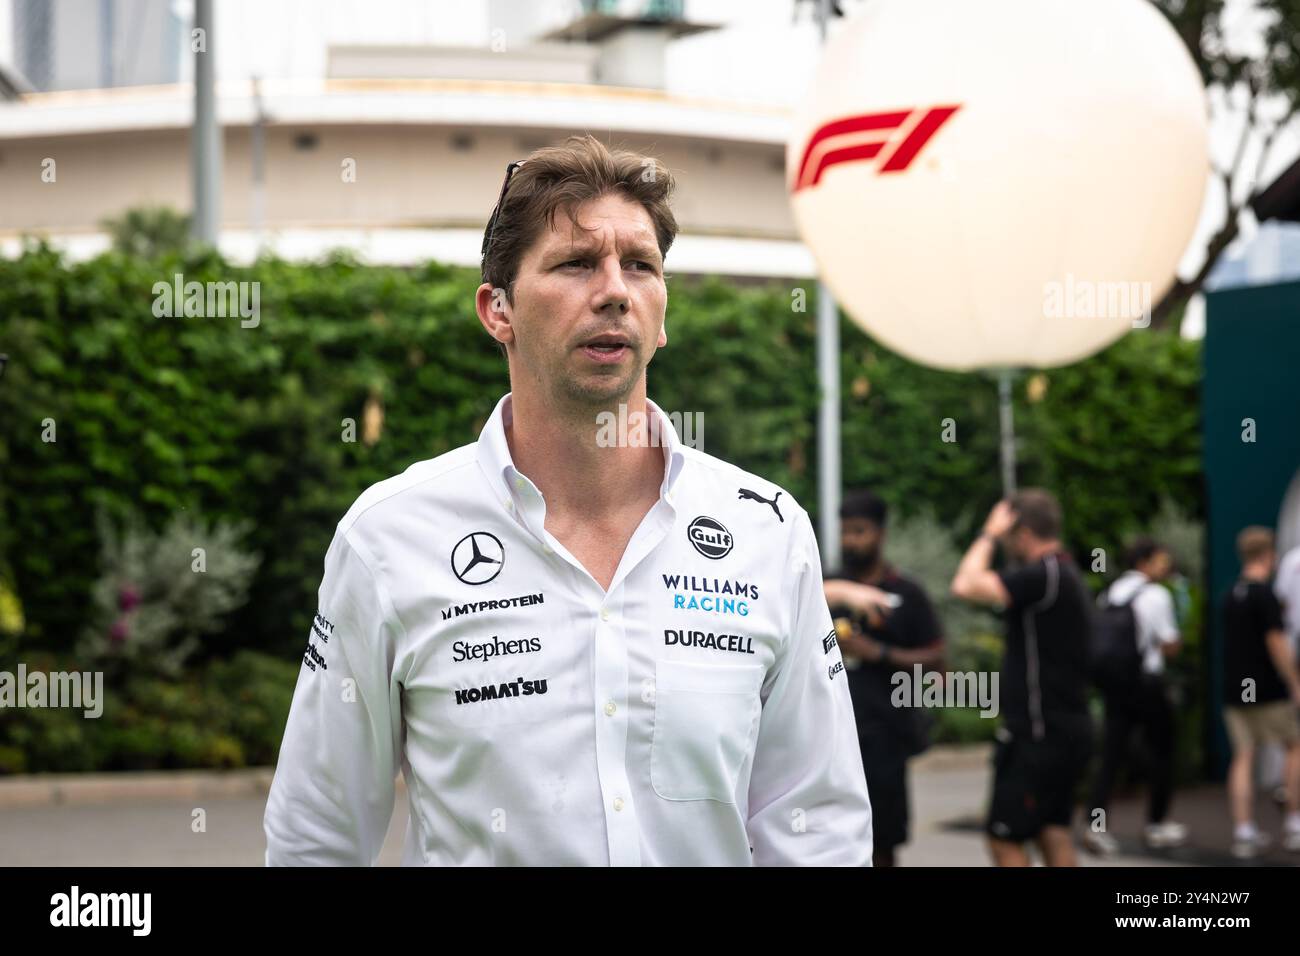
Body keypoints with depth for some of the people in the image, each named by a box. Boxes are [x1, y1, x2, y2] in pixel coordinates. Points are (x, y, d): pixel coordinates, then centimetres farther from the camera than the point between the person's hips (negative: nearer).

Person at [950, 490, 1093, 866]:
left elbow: (967, 585, -26)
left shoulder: (1044, 574, -18)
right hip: (1066, 729, 10)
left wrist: (990, 534, -12)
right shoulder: (1067, 575, 15)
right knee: (1053, 835, 10)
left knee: (1005, 841, -5)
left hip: (1039, 734, -10)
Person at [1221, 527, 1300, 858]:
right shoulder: (1264, 595, -13)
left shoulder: (1230, 595, 10)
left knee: (1243, 757, 5)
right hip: (1267, 691, -6)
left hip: (1234, 691, 6)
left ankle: (1243, 831, 0)